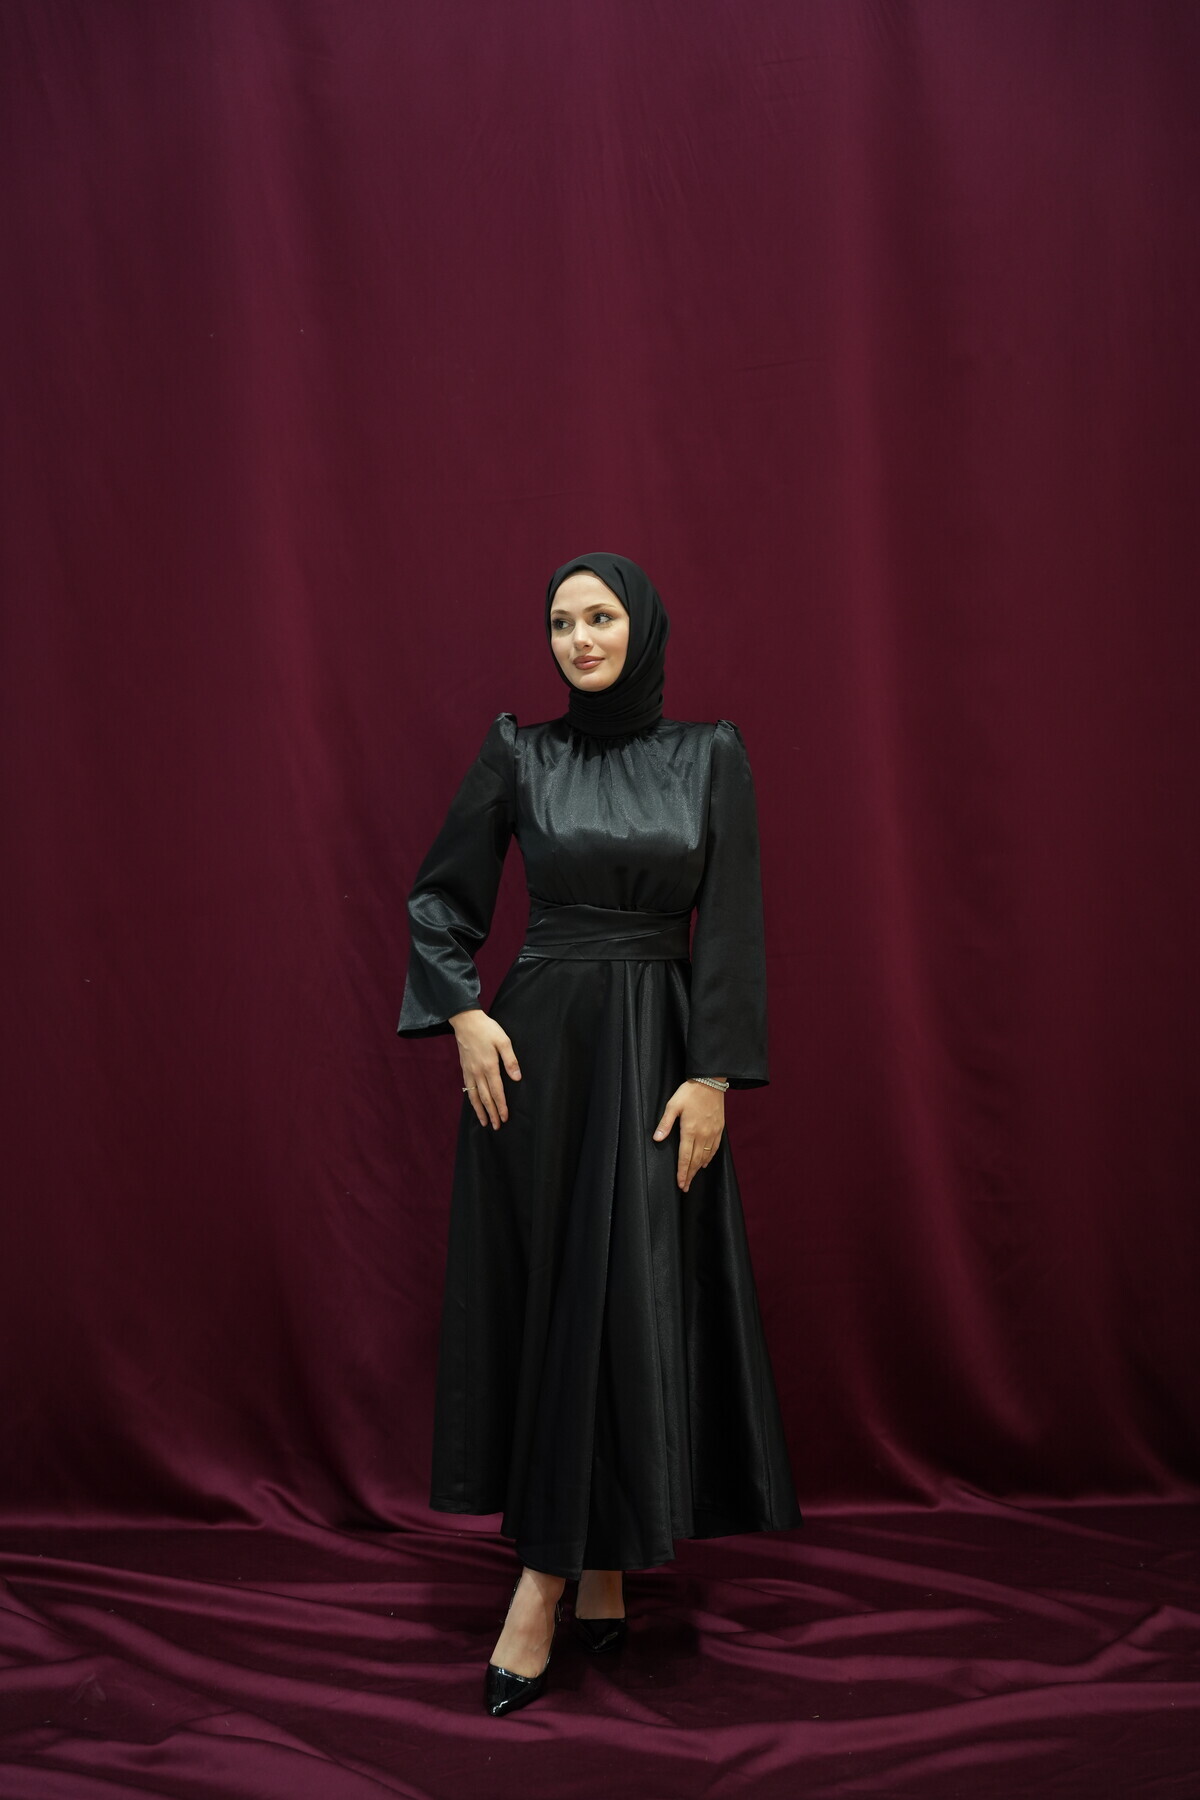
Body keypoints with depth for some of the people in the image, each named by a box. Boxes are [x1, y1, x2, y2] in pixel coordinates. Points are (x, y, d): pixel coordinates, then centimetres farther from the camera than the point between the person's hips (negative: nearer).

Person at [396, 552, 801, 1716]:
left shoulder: (710, 756, 1)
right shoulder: (518, 756, 2)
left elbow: (730, 922, -4)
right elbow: (440, 897, 8)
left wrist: (714, 1074, -11)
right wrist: (463, 1019, -6)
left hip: (655, 1052, -1)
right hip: (538, 1045, 1)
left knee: (631, 1301, -4)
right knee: (540, 1291, 3)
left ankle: (554, 1574, 6)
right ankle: (590, 1563, 18)